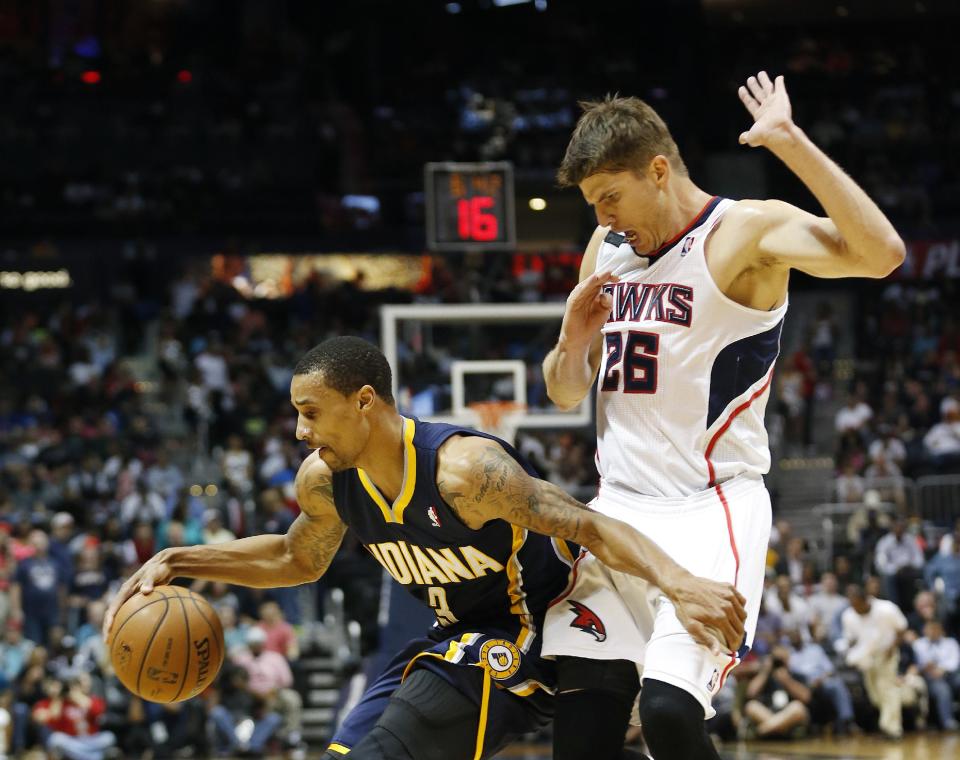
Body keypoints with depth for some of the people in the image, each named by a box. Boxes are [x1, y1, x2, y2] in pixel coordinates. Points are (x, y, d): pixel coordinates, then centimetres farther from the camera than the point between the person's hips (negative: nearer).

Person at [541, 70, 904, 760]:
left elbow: (881, 254, -28)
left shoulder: (746, 232, -10)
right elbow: (566, 393, 20)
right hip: (620, 506, 7)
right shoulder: (607, 250, 12)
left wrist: (790, 142, -30)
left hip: (712, 509, -7)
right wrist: (573, 342, -3)